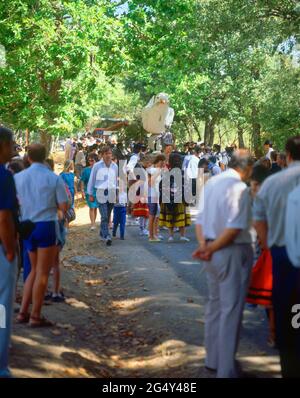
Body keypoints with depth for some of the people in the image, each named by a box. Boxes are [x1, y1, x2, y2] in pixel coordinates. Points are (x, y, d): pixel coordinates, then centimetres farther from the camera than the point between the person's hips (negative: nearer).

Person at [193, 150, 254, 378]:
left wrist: (203, 245, -3)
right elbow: (234, 228, -22)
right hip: (233, 252, -8)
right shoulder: (240, 188, -16)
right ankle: (226, 369, 8)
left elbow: (200, 219, 7)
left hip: (214, 252, 8)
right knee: (232, 310, 0)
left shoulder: (211, 183, 8)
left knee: (215, 305, 19)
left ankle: (213, 359, 31)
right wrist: (210, 249, -14)